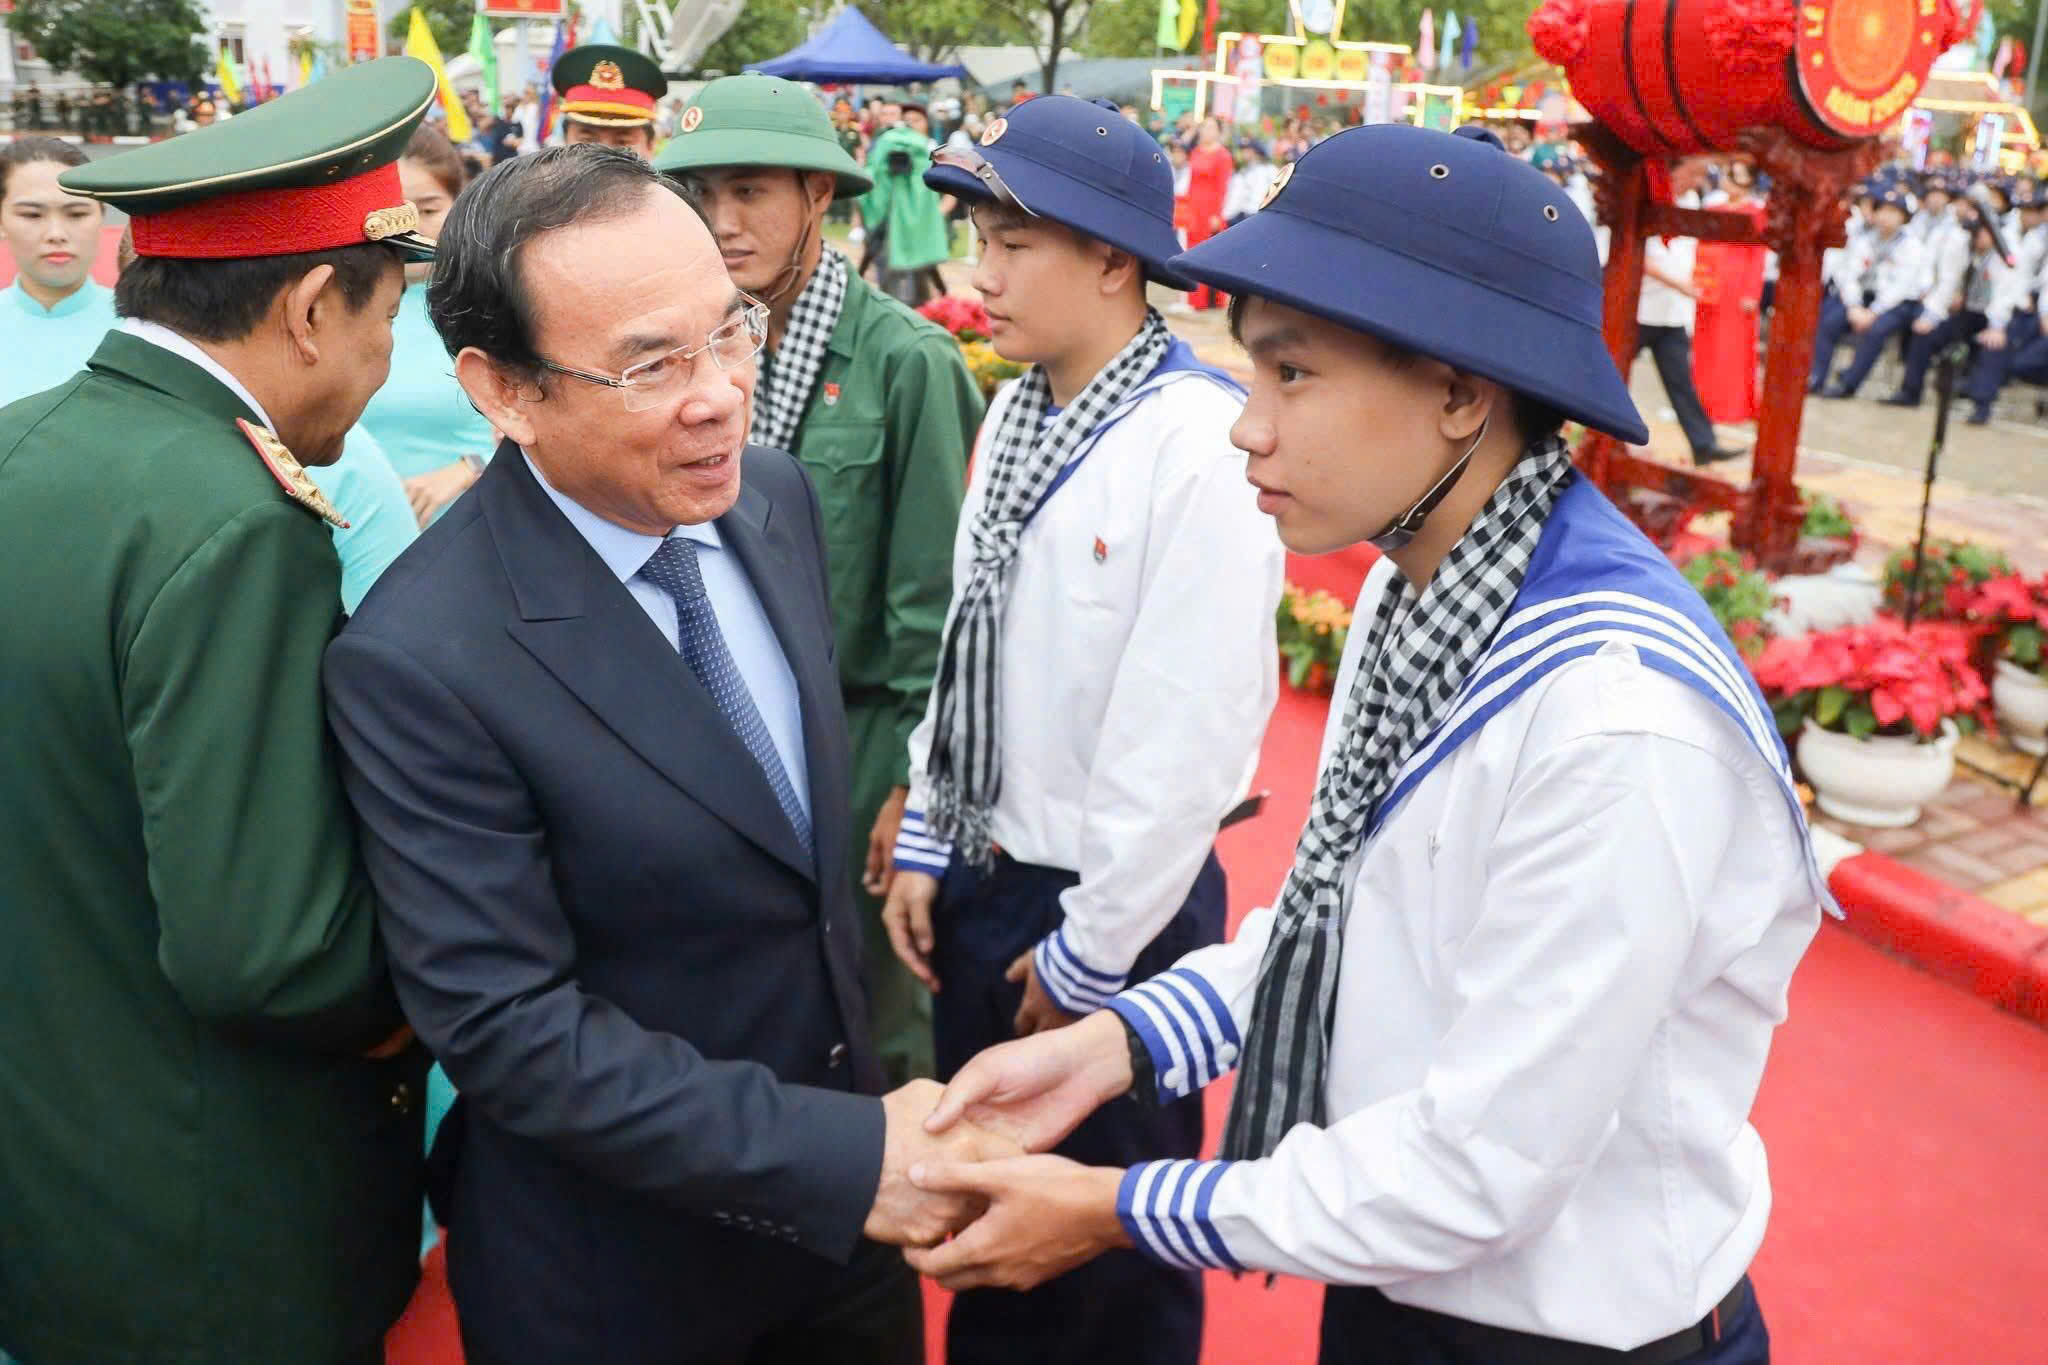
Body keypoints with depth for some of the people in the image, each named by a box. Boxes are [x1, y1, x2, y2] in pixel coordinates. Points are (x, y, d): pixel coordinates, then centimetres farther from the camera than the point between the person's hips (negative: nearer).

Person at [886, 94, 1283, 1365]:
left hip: (1110, 910, -7)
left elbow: (1196, 727, -22)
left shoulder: (1201, 443, -23)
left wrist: (1090, 951, -14)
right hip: (979, 879, 7)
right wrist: (926, 847, 8)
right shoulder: (1015, 413, 3)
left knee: (1112, 1239, 17)